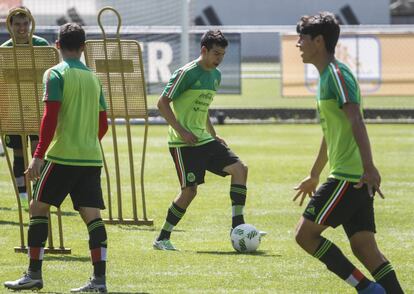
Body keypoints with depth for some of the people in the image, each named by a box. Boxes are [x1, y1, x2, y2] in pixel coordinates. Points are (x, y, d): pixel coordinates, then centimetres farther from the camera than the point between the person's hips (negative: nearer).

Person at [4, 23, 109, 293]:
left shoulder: (55, 74, -5)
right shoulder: (93, 77, 14)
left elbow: (50, 117, -14)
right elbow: (103, 124, 16)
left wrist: (39, 154, -13)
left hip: (63, 156, -5)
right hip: (91, 157, 5)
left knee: (39, 207, 6)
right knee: (92, 214, 1)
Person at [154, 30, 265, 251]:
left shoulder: (216, 75, 13)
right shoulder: (187, 73, -12)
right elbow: (162, 103, -13)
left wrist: (213, 135, 19)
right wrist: (181, 131, -19)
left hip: (203, 140, 8)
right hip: (184, 142, -8)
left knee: (239, 168, -4)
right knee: (190, 190, -10)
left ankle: (237, 226, -3)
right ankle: (162, 239, 2)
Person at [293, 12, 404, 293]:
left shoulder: (337, 73, -11)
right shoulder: (326, 77, 20)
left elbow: (356, 121, -23)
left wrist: (369, 167, -33)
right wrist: (314, 176, 38)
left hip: (349, 176, -10)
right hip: (352, 178, 10)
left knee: (305, 233, -7)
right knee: (364, 247, 5)